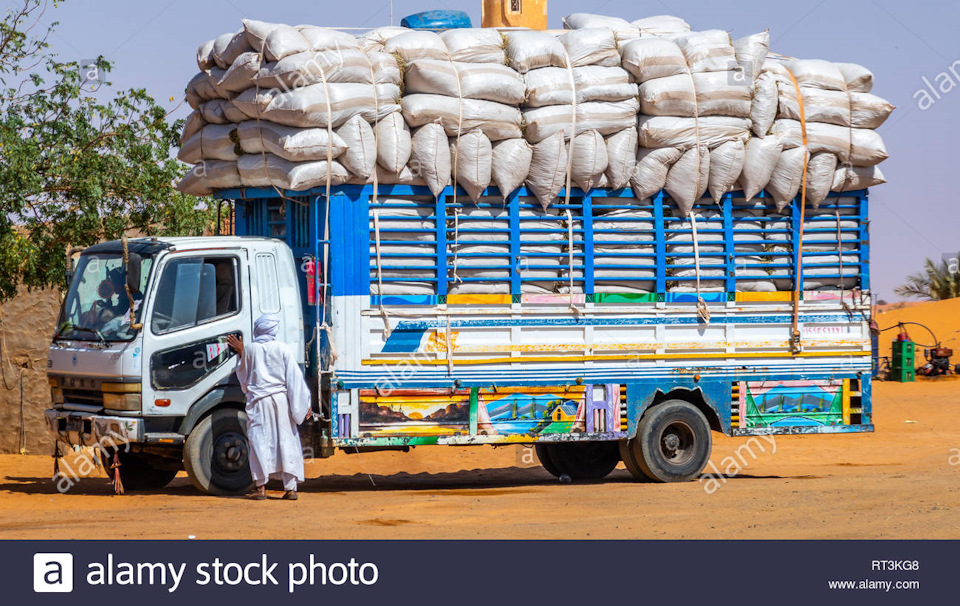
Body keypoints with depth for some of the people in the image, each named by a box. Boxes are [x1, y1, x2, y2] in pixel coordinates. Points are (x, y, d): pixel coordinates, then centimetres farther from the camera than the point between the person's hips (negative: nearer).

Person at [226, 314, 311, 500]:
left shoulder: (249, 349, 1)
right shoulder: (283, 349, -1)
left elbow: (244, 376, 15)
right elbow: (294, 378, -1)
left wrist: (241, 353, 25)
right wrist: (304, 404, 2)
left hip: (258, 401, 0)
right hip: (281, 400, 0)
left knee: (259, 441, 3)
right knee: (286, 440, 4)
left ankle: (261, 486, -3)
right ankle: (290, 487, 2)